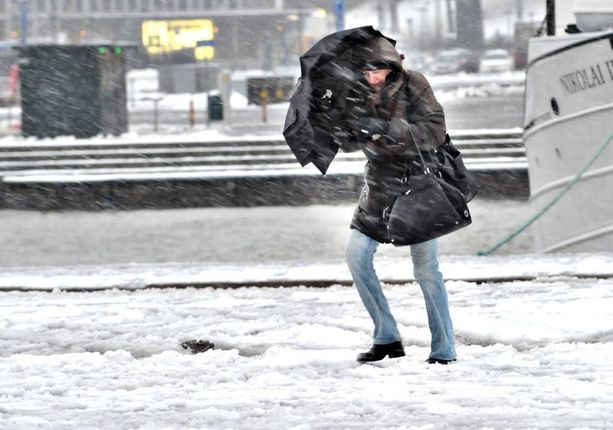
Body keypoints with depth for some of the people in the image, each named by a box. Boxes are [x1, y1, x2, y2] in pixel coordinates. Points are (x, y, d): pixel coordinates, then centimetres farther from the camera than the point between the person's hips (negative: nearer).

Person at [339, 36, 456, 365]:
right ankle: (387, 338, 7)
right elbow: (347, 143, -6)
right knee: (357, 255, -4)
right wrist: (354, 128, -30)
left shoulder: (412, 85, -13)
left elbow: (435, 131, -22)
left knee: (425, 267, -7)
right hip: (381, 185, 4)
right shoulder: (358, 91, -4)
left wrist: (386, 127, -33)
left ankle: (444, 350, -1)